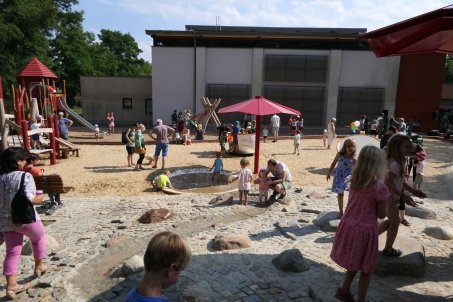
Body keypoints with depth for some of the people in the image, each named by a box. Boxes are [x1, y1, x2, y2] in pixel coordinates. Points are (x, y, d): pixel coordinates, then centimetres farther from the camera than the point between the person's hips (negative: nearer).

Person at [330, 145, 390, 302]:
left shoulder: (354, 182, -1)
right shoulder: (380, 188, -19)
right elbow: (382, 214, -9)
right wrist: (384, 198, 1)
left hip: (348, 226, 6)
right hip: (365, 230, -6)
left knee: (354, 264, 27)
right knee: (366, 270, 16)